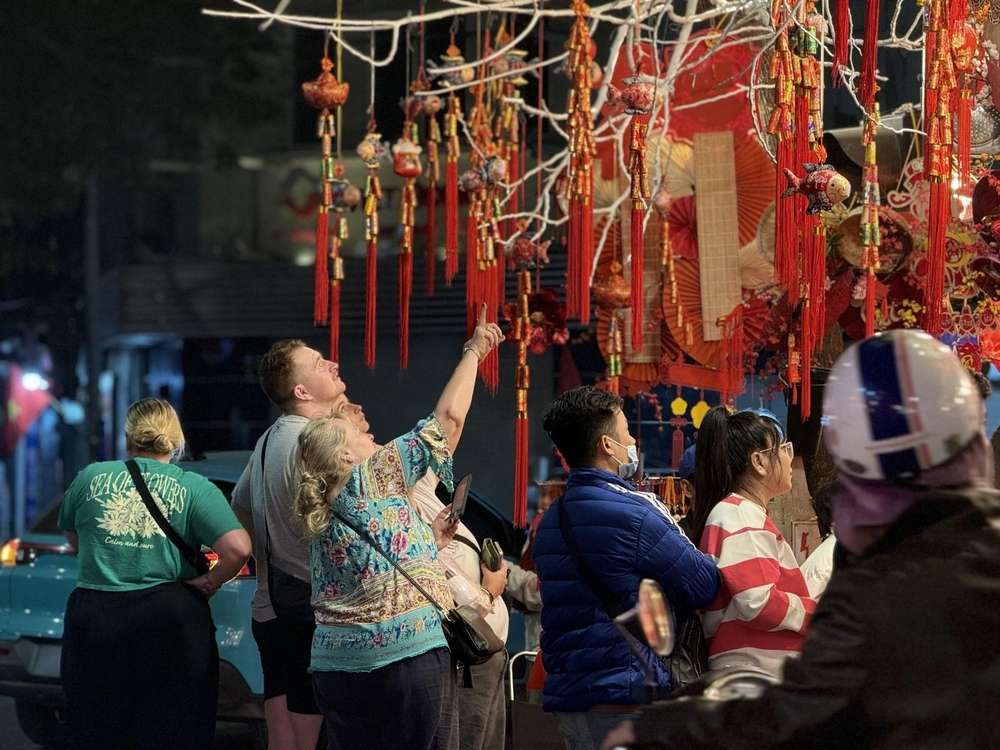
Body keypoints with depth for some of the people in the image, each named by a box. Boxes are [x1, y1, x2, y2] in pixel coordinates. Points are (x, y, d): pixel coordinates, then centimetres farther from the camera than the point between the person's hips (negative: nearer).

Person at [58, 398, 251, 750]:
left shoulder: (90, 478, 6)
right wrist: (208, 583, 1)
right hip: (171, 625, -2)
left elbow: (74, 539, 22)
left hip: (93, 619, 2)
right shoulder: (193, 487, -1)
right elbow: (238, 548, -13)